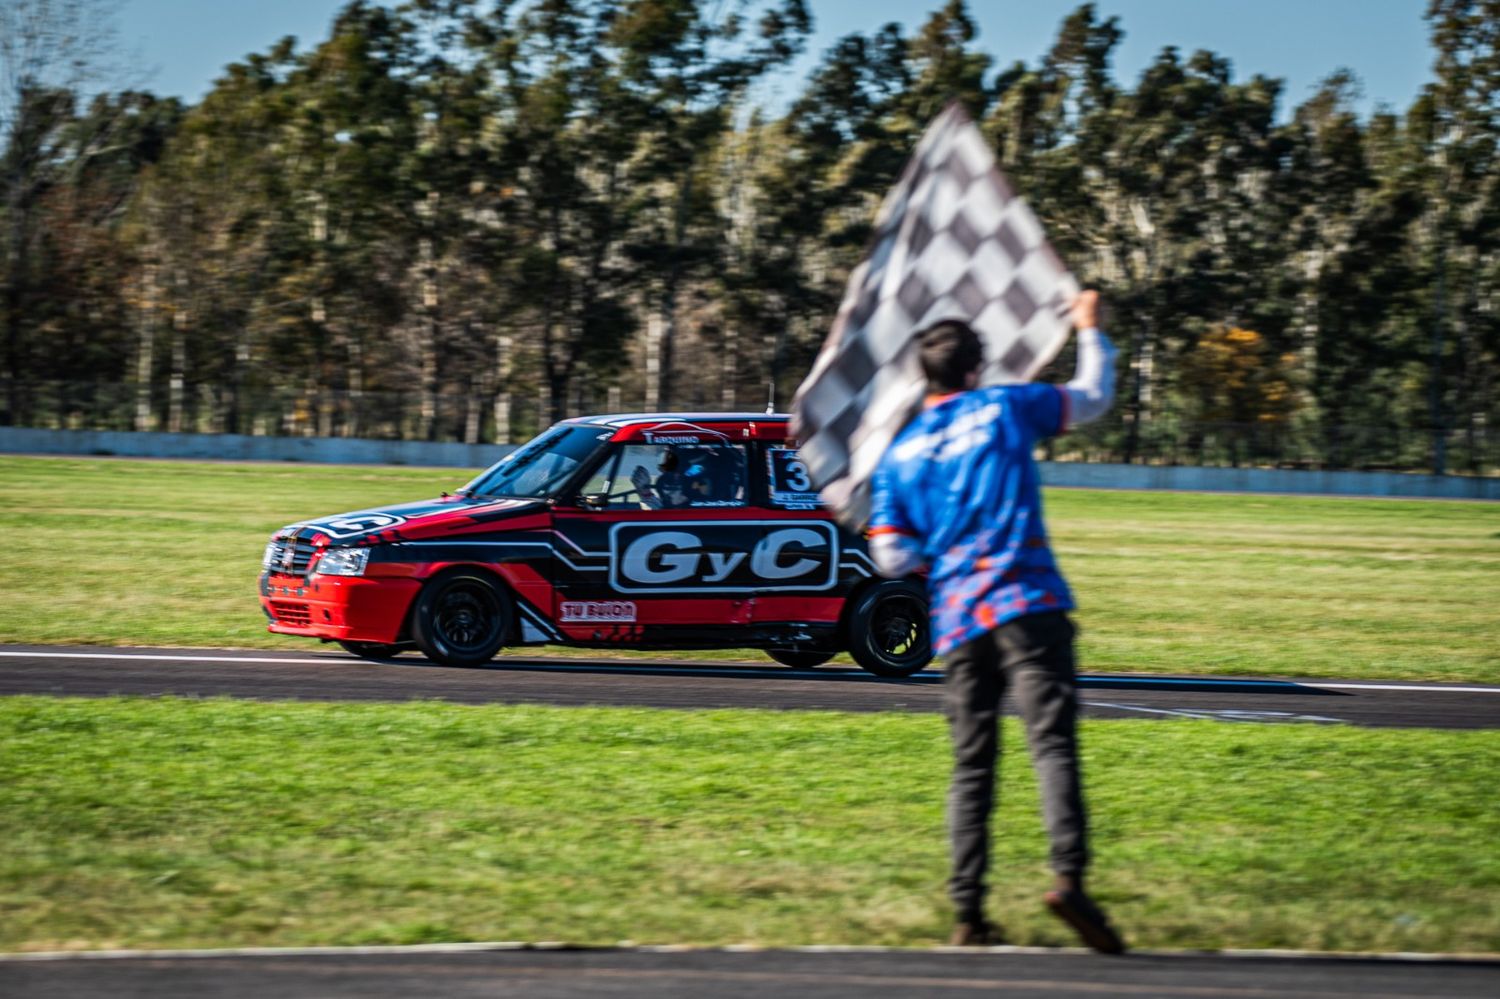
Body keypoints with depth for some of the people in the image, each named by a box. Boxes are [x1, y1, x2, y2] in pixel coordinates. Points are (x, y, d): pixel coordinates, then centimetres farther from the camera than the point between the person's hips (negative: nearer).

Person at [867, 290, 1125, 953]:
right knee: (1052, 744, -11)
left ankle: (967, 914, 3)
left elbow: (892, 558, 8)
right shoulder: (1004, 408, 5)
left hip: (956, 622, 3)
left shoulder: (898, 456, 12)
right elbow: (1093, 399, 19)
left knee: (972, 768, 8)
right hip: (1027, 607, -3)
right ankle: (1069, 877, -29)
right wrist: (1090, 331, 34)